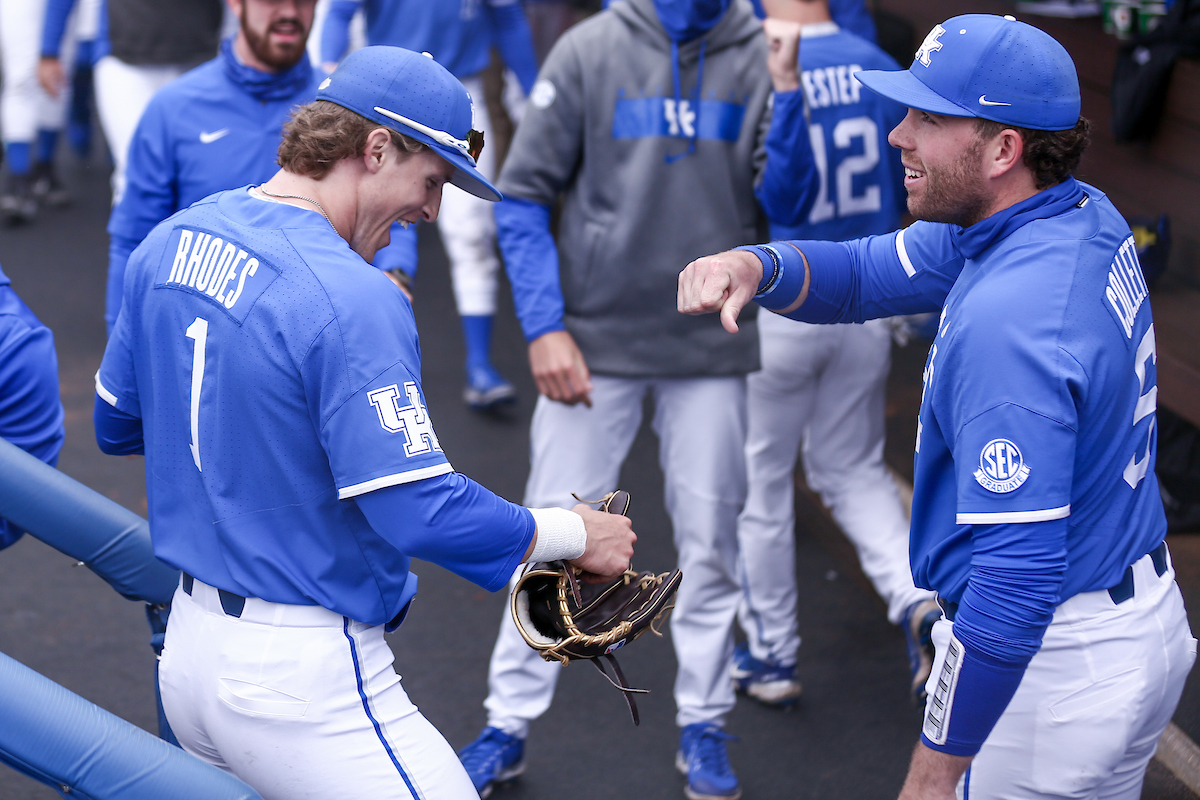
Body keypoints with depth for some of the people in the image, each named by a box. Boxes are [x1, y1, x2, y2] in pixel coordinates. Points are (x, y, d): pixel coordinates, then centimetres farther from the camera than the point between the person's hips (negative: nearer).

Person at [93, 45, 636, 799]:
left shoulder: (171, 242, 4)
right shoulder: (352, 300, -21)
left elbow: (117, 424, 16)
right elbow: (422, 513, -24)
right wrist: (578, 535, -10)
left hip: (187, 652, 9)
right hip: (303, 676, -9)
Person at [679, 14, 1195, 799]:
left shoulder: (1008, 320, -30)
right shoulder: (1085, 217, 0)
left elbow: (1020, 574, -33)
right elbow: (871, 273, 7)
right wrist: (758, 265, -14)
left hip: (1052, 665, -10)